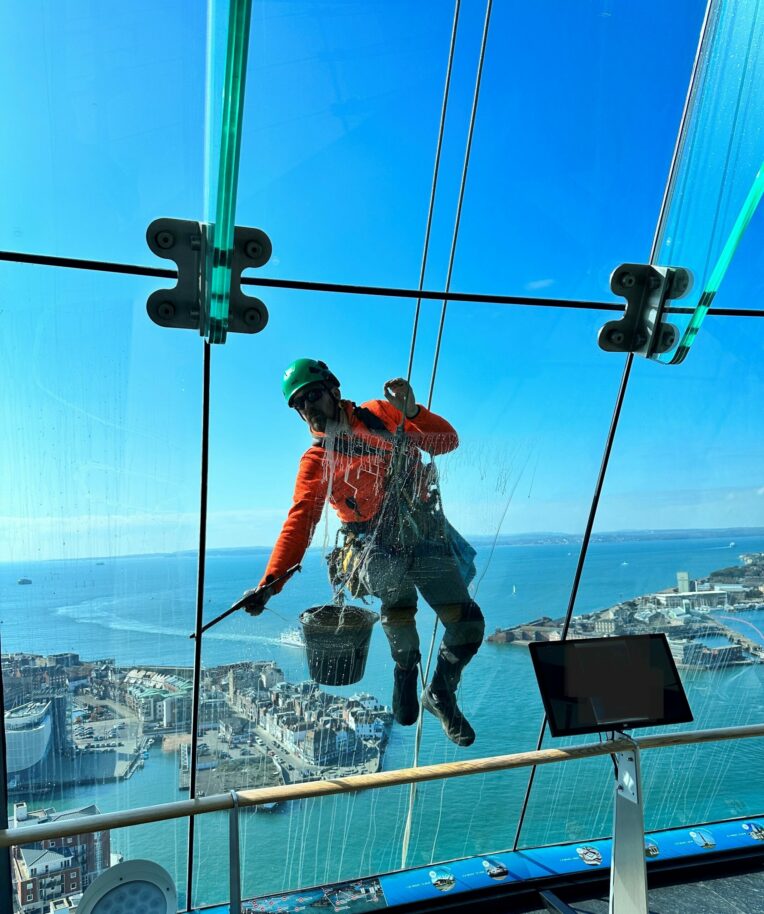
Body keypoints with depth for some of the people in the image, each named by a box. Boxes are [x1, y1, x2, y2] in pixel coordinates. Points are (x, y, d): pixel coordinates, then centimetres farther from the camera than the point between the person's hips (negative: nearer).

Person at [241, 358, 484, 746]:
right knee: (395, 586, -34)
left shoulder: (380, 414, 5)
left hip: (427, 538, 2)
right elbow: (299, 524, -5)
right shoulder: (315, 461, 3)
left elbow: (447, 441, 1)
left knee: (467, 624, -7)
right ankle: (406, 664, -2)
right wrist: (269, 582, -17)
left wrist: (411, 412, -17)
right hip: (378, 547, -1)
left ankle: (441, 695, 24)